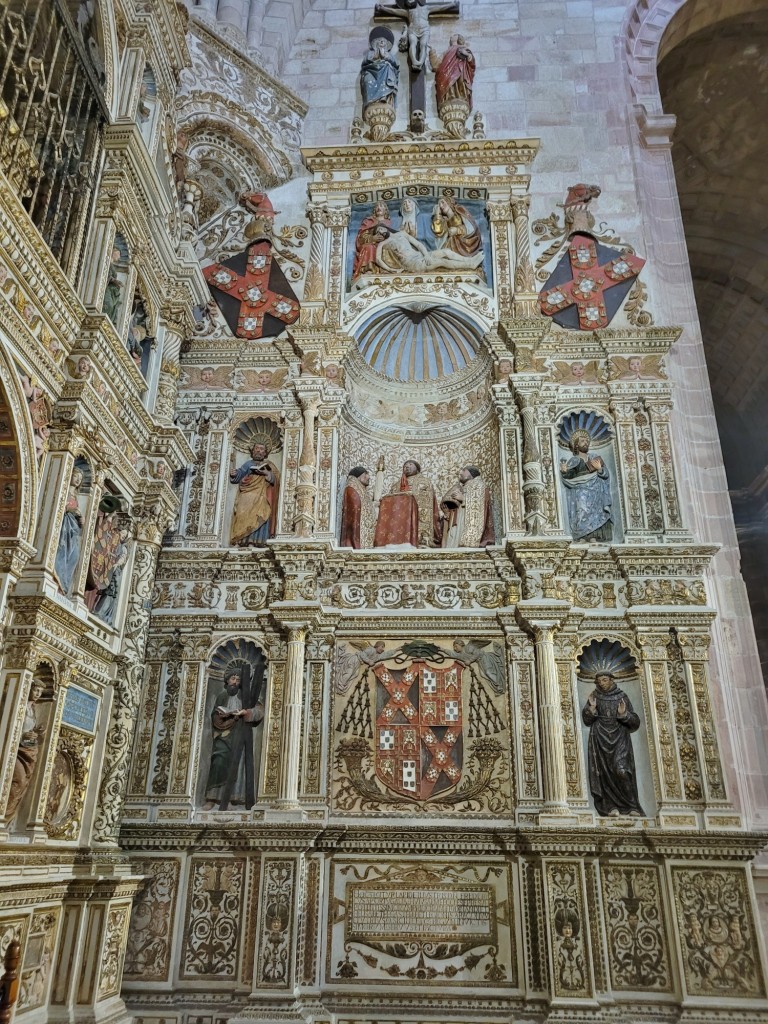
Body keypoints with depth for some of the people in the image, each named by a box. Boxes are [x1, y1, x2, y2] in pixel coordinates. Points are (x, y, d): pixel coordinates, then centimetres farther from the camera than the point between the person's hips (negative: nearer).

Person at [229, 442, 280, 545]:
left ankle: (258, 541, -20)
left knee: (259, 518, -15)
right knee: (245, 517, -13)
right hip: (247, 497, 1)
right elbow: (238, 477, 8)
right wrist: (233, 474, -14)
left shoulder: (269, 465, 17)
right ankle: (244, 540, -18)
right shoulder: (248, 464, 19)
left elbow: (276, 478, 2)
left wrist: (267, 474, -16)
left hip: (262, 497, -1)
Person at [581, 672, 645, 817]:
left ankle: (631, 806, -5)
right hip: (600, 739, 1)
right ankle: (611, 806, -1)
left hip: (619, 738, -1)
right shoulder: (594, 696, 4)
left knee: (622, 770, -16)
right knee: (604, 772, -7)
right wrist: (591, 707, -19)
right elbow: (587, 720, -1)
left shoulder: (622, 697, 3)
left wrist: (623, 714, -19)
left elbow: (634, 722, 1)